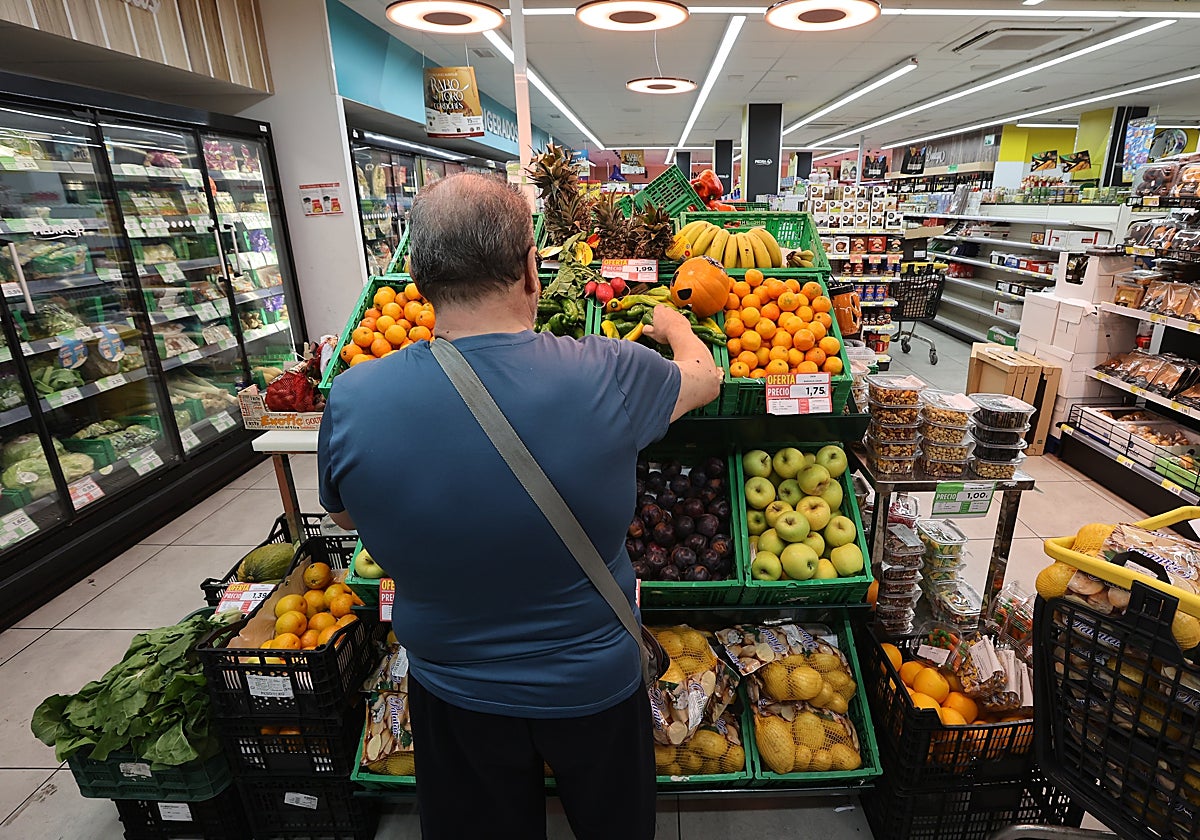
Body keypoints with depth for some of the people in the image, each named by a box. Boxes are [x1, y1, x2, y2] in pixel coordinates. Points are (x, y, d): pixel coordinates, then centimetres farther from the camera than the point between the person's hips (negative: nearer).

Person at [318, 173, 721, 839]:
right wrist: (674, 325, 17)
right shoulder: (607, 377, -28)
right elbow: (705, 376, -4)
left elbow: (345, 516, -2)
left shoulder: (350, 402, -24)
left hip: (452, 693, 2)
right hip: (594, 684, 0)